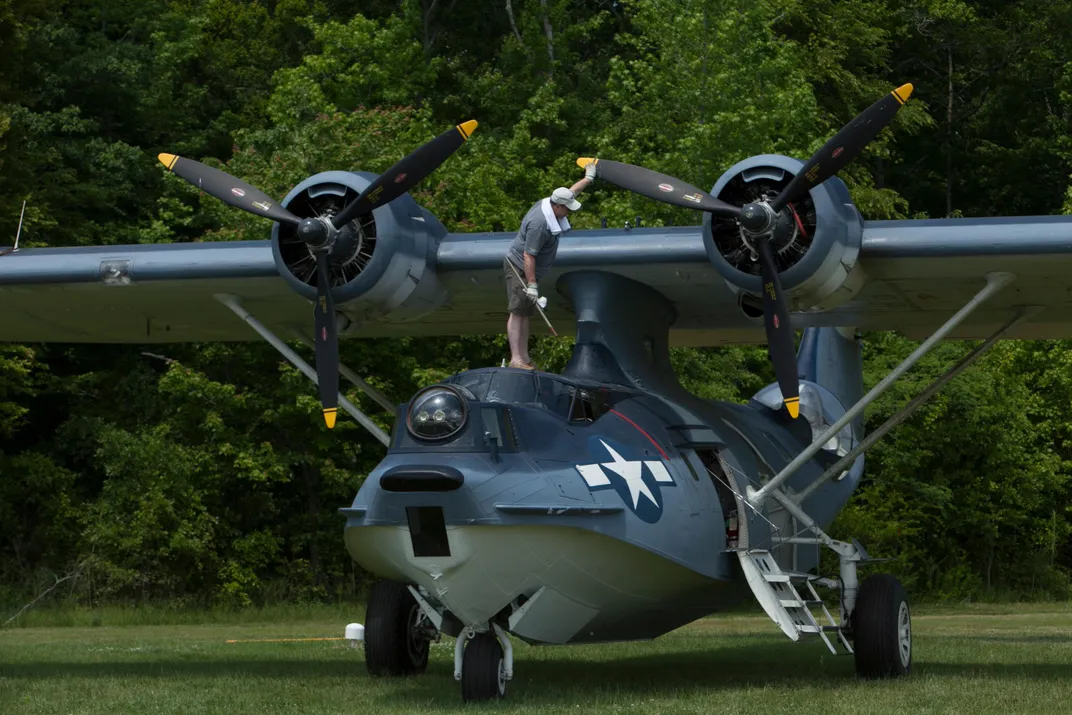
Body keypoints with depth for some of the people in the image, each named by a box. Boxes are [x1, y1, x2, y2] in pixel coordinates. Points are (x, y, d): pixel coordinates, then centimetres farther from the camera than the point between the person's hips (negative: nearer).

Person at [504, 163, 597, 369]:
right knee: (517, 312, -12)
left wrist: (588, 178, 35)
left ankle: (524, 358, 11)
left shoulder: (549, 203, 0)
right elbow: (528, 255, -28)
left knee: (526, 313, 9)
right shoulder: (539, 224, -29)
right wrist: (531, 284, -28)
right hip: (519, 268, -10)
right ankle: (515, 359, -17)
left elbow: (570, 192, 23)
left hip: (530, 271, 10)